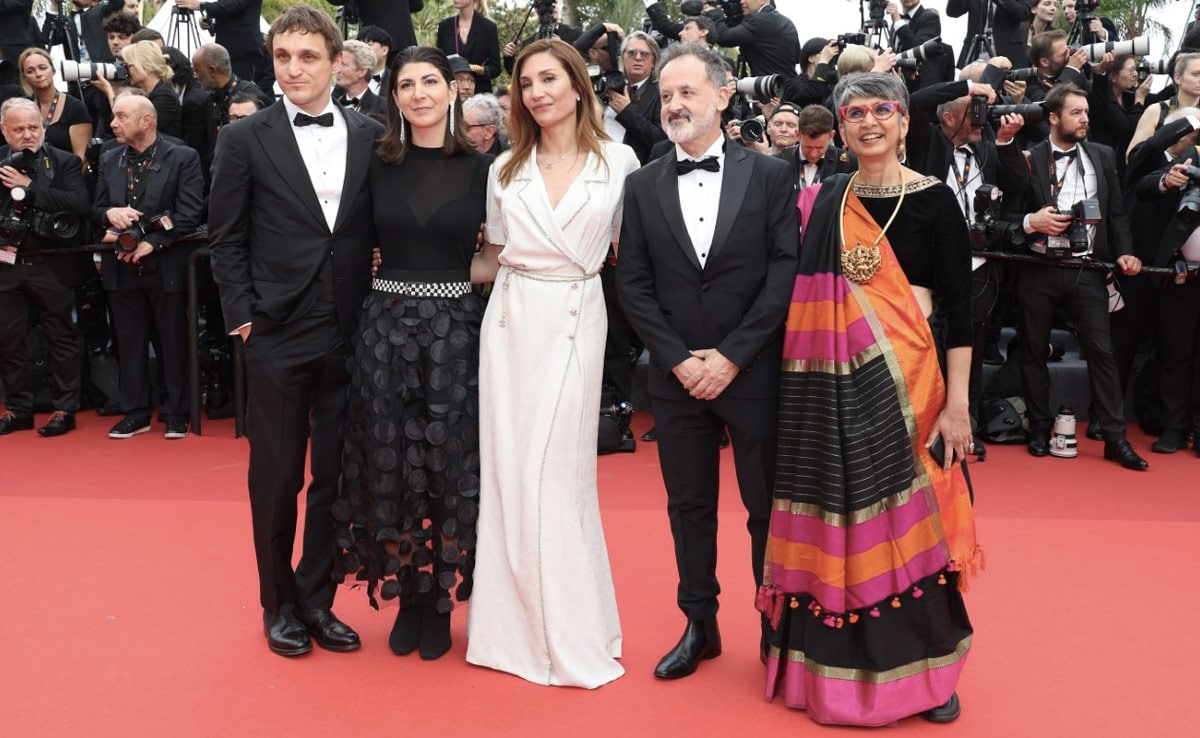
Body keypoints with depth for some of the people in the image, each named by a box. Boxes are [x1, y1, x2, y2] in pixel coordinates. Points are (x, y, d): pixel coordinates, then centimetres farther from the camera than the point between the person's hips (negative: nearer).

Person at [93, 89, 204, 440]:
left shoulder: (183, 158, -6)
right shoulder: (109, 160, 10)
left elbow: (190, 213, -12)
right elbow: (95, 210, 14)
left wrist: (152, 242, -17)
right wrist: (109, 214, -10)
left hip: (166, 266, -4)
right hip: (122, 267, 5)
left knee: (173, 343, 5)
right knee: (130, 343, 10)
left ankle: (176, 413, 16)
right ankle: (136, 412, 21)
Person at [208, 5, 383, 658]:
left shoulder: (372, 137, 5)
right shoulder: (244, 140, 0)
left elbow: (381, 231, 9)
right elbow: (227, 239, 1)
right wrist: (243, 315, -6)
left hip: (350, 336, 2)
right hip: (276, 336, -2)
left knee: (336, 477, 9)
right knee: (276, 476, 8)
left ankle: (316, 599, 25)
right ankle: (279, 605, 26)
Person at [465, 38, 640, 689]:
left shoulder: (619, 162, 1)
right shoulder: (506, 169, 8)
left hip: (576, 324, -3)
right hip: (511, 323, 3)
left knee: (558, 472, -3)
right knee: (509, 470, 4)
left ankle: (571, 633, 12)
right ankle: (517, 624, 17)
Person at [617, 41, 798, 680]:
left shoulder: (769, 175, 0)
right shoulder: (643, 185, 5)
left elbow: (786, 273, -6)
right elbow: (634, 285, 2)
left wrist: (732, 356, -12)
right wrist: (679, 360, -8)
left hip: (753, 371, -2)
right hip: (676, 376, 2)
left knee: (768, 506, 6)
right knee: (688, 506, 11)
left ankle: (777, 629, 22)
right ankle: (700, 626, 26)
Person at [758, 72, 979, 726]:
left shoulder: (934, 200, -1)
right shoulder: (821, 199, 8)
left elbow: (958, 304, -4)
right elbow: (802, 290, 11)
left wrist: (957, 403, -9)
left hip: (905, 373, -3)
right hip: (829, 379, 3)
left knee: (907, 519, 3)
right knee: (838, 515, 7)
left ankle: (922, 666, 20)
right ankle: (840, 662, 23)